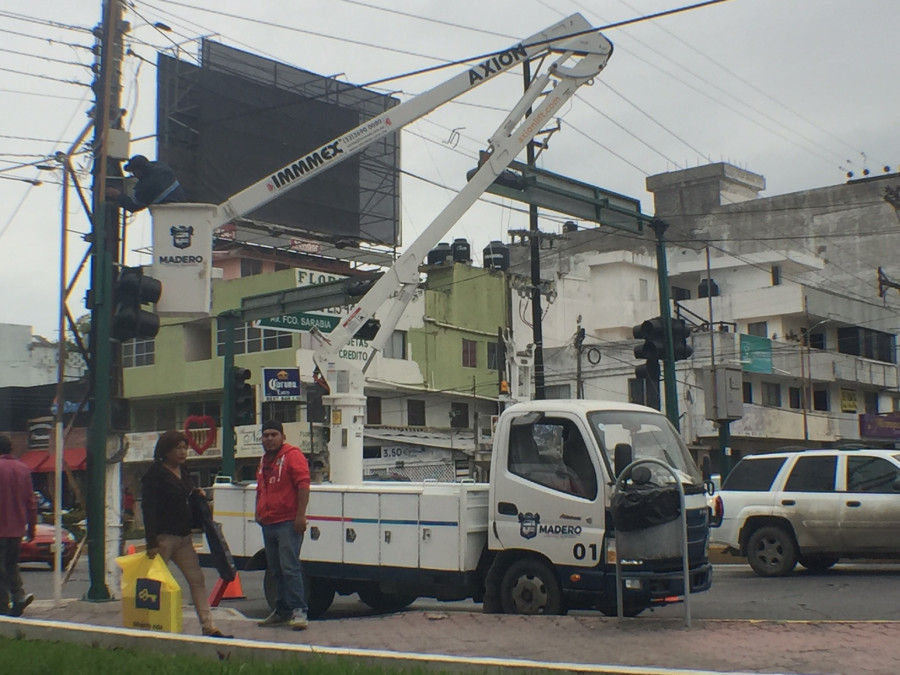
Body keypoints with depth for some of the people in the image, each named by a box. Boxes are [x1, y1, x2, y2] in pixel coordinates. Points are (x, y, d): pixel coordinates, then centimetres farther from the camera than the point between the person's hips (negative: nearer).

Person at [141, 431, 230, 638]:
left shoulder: (183, 472, 13)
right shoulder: (155, 474, -12)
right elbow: (149, 509, -18)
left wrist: (197, 494, 4)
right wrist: (151, 542, -23)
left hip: (184, 537, 8)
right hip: (164, 537, -8)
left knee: (197, 580, 4)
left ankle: (208, 627, 6)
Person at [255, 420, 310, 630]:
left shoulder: (292, 455, -6)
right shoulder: (263, 460, 20)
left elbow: (303, 485, -14)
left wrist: (300, 515, -20)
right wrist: (259, 512, 21)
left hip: (288, 523, -8)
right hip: (268, 524, 8)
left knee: (290, 567, -12)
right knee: (276, 571, 11)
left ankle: (299, 611, -9)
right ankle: (282, 611, 19)